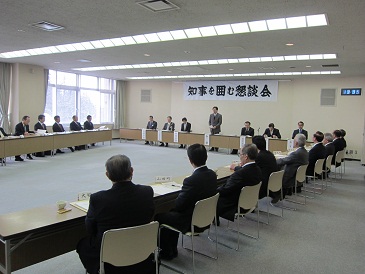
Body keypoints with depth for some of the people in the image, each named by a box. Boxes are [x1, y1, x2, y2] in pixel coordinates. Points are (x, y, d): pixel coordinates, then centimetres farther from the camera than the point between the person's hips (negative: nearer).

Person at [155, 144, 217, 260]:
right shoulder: (212, 175, -6)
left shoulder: (191, 180, -31)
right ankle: (172, 249, 35)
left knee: (158, 217, 11)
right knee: (172, 213, 28)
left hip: (190, 223, -8)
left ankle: (167, 252, 26)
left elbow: (179, 205, -21)